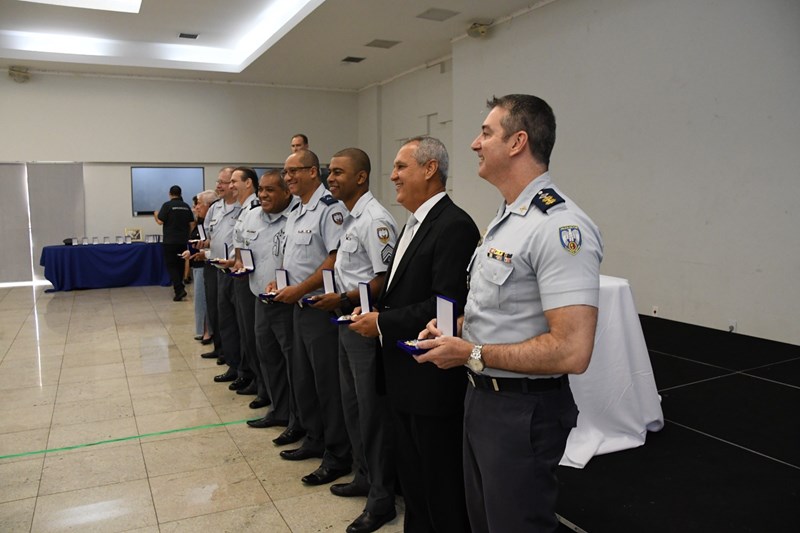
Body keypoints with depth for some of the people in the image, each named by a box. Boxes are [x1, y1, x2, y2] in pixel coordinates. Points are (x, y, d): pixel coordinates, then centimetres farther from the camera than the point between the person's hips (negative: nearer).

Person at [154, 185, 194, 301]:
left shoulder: (167, 205, -8)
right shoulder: (186, 206, 5)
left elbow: (160, 221, -9)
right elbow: (192, 222, 8)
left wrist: (156, 215, 12)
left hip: (170, 241, -4)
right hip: (183, 240, 5)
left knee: (171, 265, -1)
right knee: (180, 264, 16)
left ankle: (179, 289, -14)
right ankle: (179, 286, 24)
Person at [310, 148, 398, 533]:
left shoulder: (374, 220, -17)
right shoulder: (349, 218, 12)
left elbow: (385, 280, -21)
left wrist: (345, 300, -20)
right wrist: (336, 297, 8)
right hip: (348, 324, 10)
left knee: (372, 412, 2)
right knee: (353, 405, 19)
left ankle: (381, 499, 17)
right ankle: (364, 477, 37)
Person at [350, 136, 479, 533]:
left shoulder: (454, 226, -18)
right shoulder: (415, 224, 13)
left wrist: (383, 323, -18)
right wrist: (375, 310, 3)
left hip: (433, 377, -10)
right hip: (405, 375, 10)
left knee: (440, 484, 8)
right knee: (411, 475, 23)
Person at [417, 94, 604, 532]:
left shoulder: (560, 226, -23)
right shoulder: (506, 218, 10)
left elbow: (571, 351, -29)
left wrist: (472, 353, -21)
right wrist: (458, 328, 2)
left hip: (523, 411, -9)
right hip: (481, 396, 10)